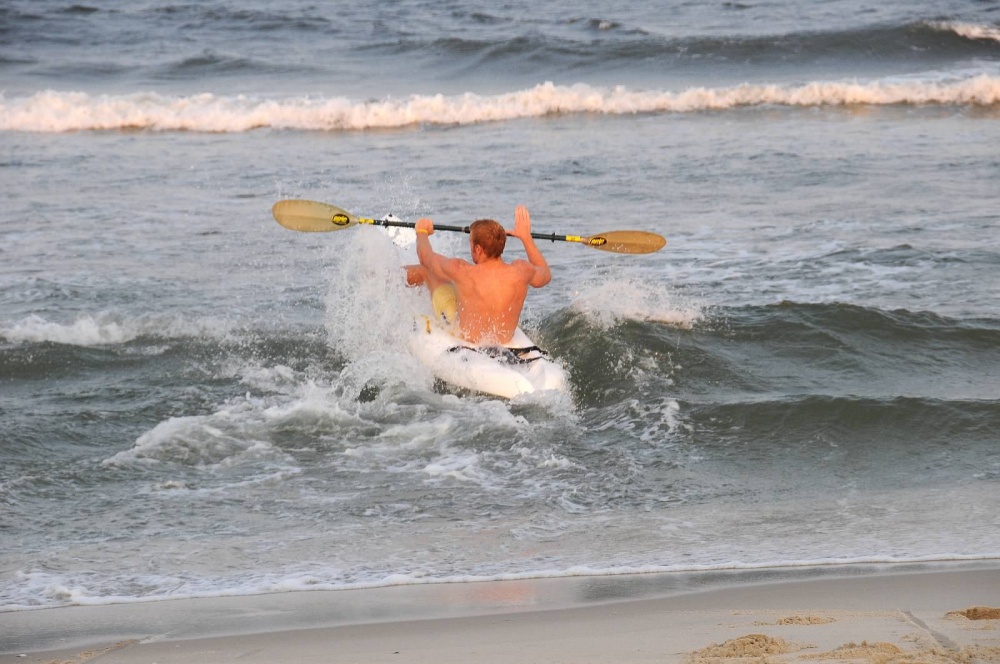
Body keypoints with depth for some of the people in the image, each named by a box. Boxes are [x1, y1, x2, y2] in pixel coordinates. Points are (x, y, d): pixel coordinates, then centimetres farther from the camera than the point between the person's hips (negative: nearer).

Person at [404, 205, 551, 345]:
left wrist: (422, 231, 15)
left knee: (428, 270, 15)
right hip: (504, 341, 3)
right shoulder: (521, 272, -25)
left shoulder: (461, 272, -30)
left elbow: (426, 256, -7)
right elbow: (545, 274, 2)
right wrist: (526, 237, 9)